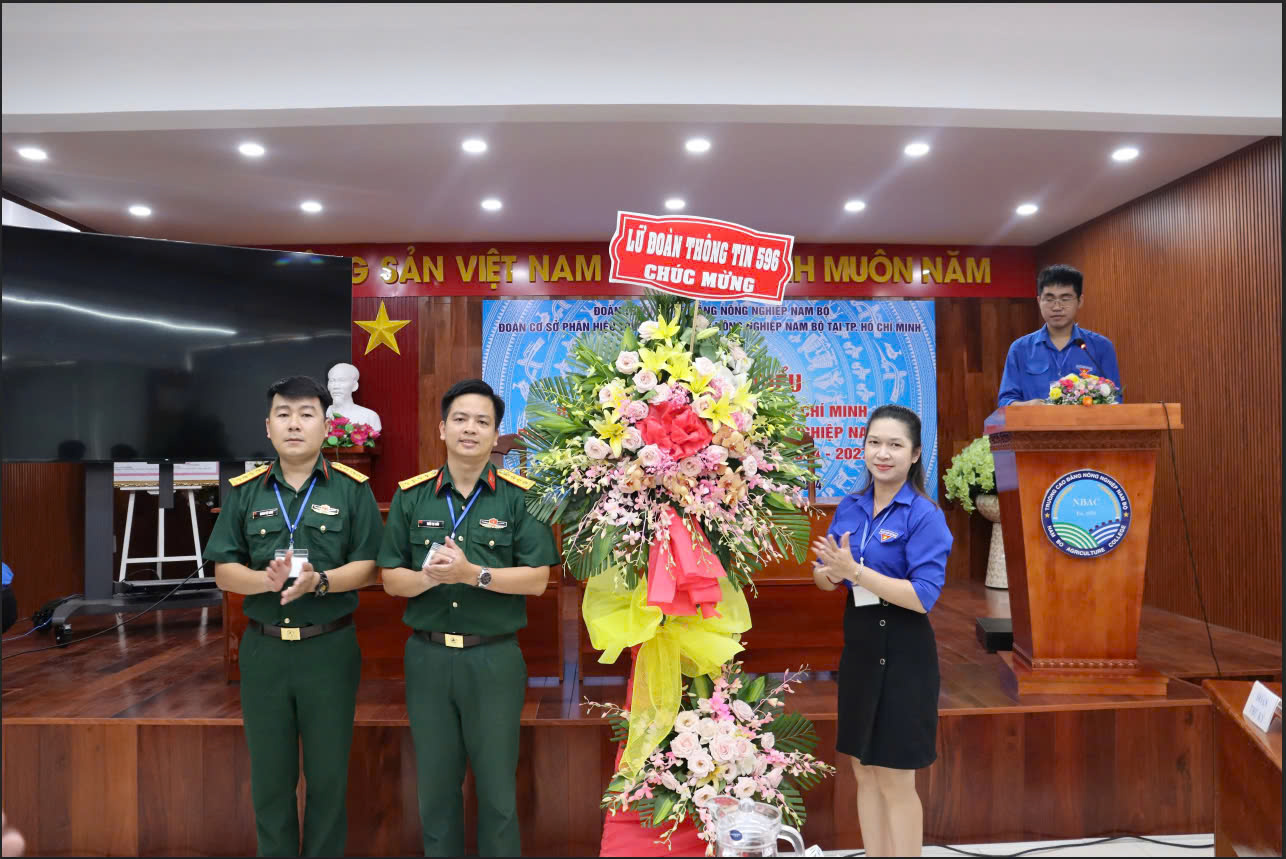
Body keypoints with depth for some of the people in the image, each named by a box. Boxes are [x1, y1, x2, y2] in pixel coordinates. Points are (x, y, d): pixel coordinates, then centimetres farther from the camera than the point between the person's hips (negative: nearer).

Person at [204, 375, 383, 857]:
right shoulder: (244, 492, 4)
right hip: (263, 649, 2)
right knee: (269, 776, 13)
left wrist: (319, 581, -22)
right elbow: (224, 571, 2)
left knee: (328, 775, 9)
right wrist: (265, 579, -18)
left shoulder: (353, 489, -2)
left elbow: (369, 567, -5)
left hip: (330, 649, -2)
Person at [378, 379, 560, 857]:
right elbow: (391, 579, 4)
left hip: (495, 657, -2)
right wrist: (428, 576, -16)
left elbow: (536, 580, -8)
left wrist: (472, 573, -20)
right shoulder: (410, 496, 3)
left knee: (497, 786, 9)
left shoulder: (520, 497, -4)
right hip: (427, 656, 2)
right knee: (436, 784, 15)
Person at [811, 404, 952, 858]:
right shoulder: (850, 507, 4)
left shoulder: (925, 515, -14)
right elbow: (826, 580, 8)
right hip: (858, 643, 6)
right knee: (863, 770, 16)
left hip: (902, 651, -6)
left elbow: (923, 596, -21)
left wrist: (855, 570, -27)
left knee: (895, 780, 5)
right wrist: (830, 573, -15)